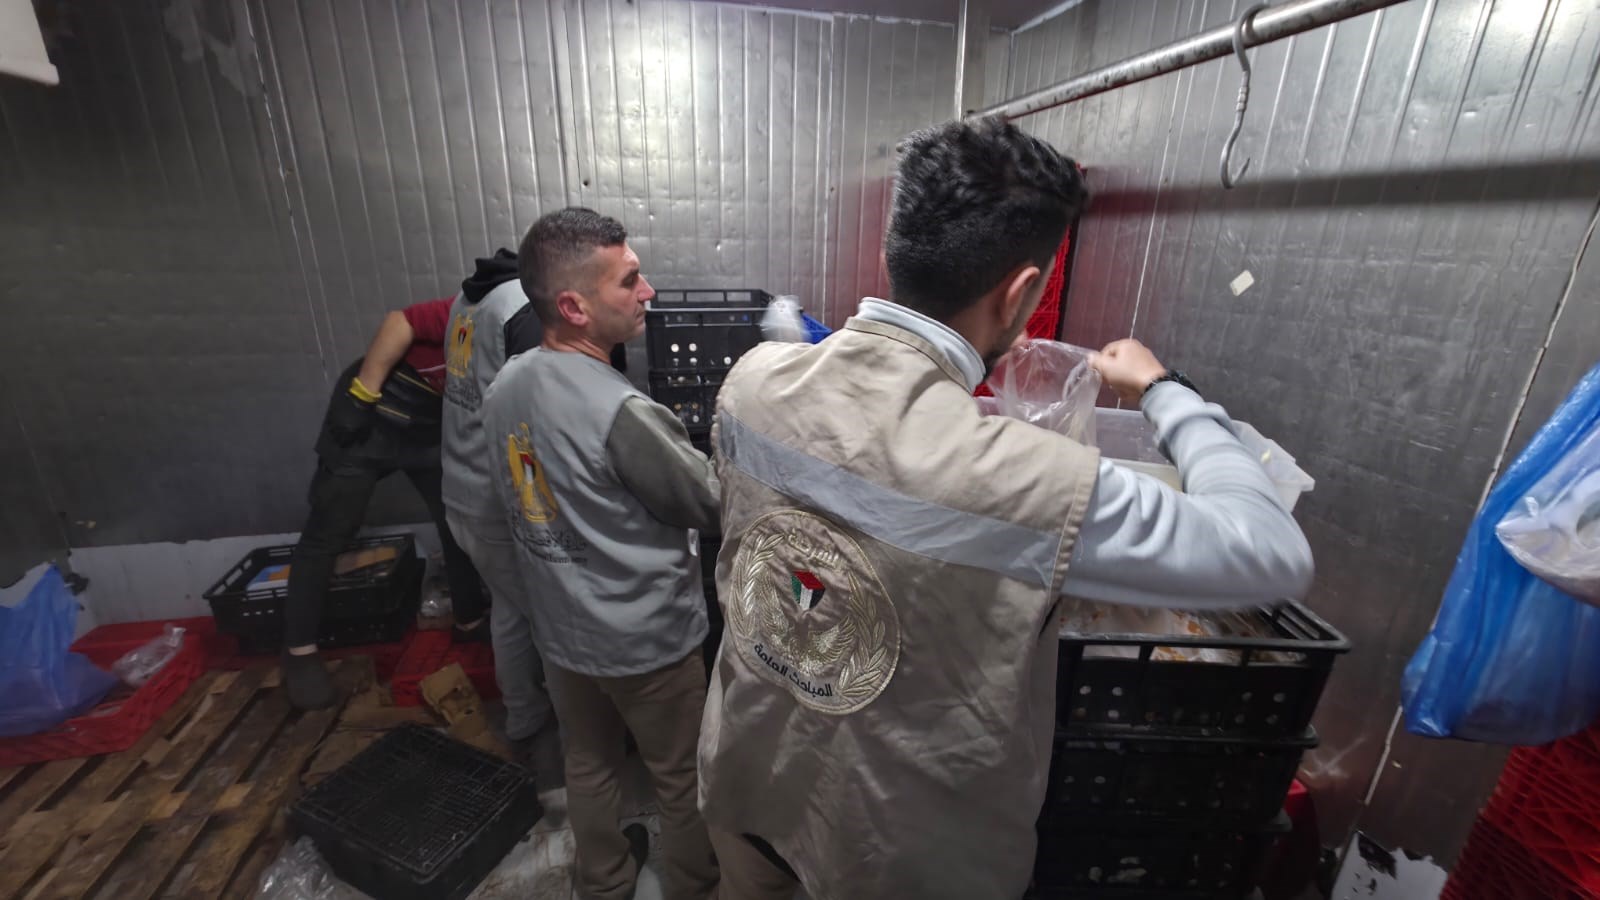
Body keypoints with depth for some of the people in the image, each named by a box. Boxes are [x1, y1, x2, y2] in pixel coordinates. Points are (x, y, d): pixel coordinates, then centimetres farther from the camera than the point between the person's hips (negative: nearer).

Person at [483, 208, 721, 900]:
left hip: (560, 629, 7)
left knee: (588, 767, 27)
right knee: (681, 778, 19)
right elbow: (711, 509, -19)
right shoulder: (624, 413, -31)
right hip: (648, 639, -7)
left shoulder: (502, 388, -5)